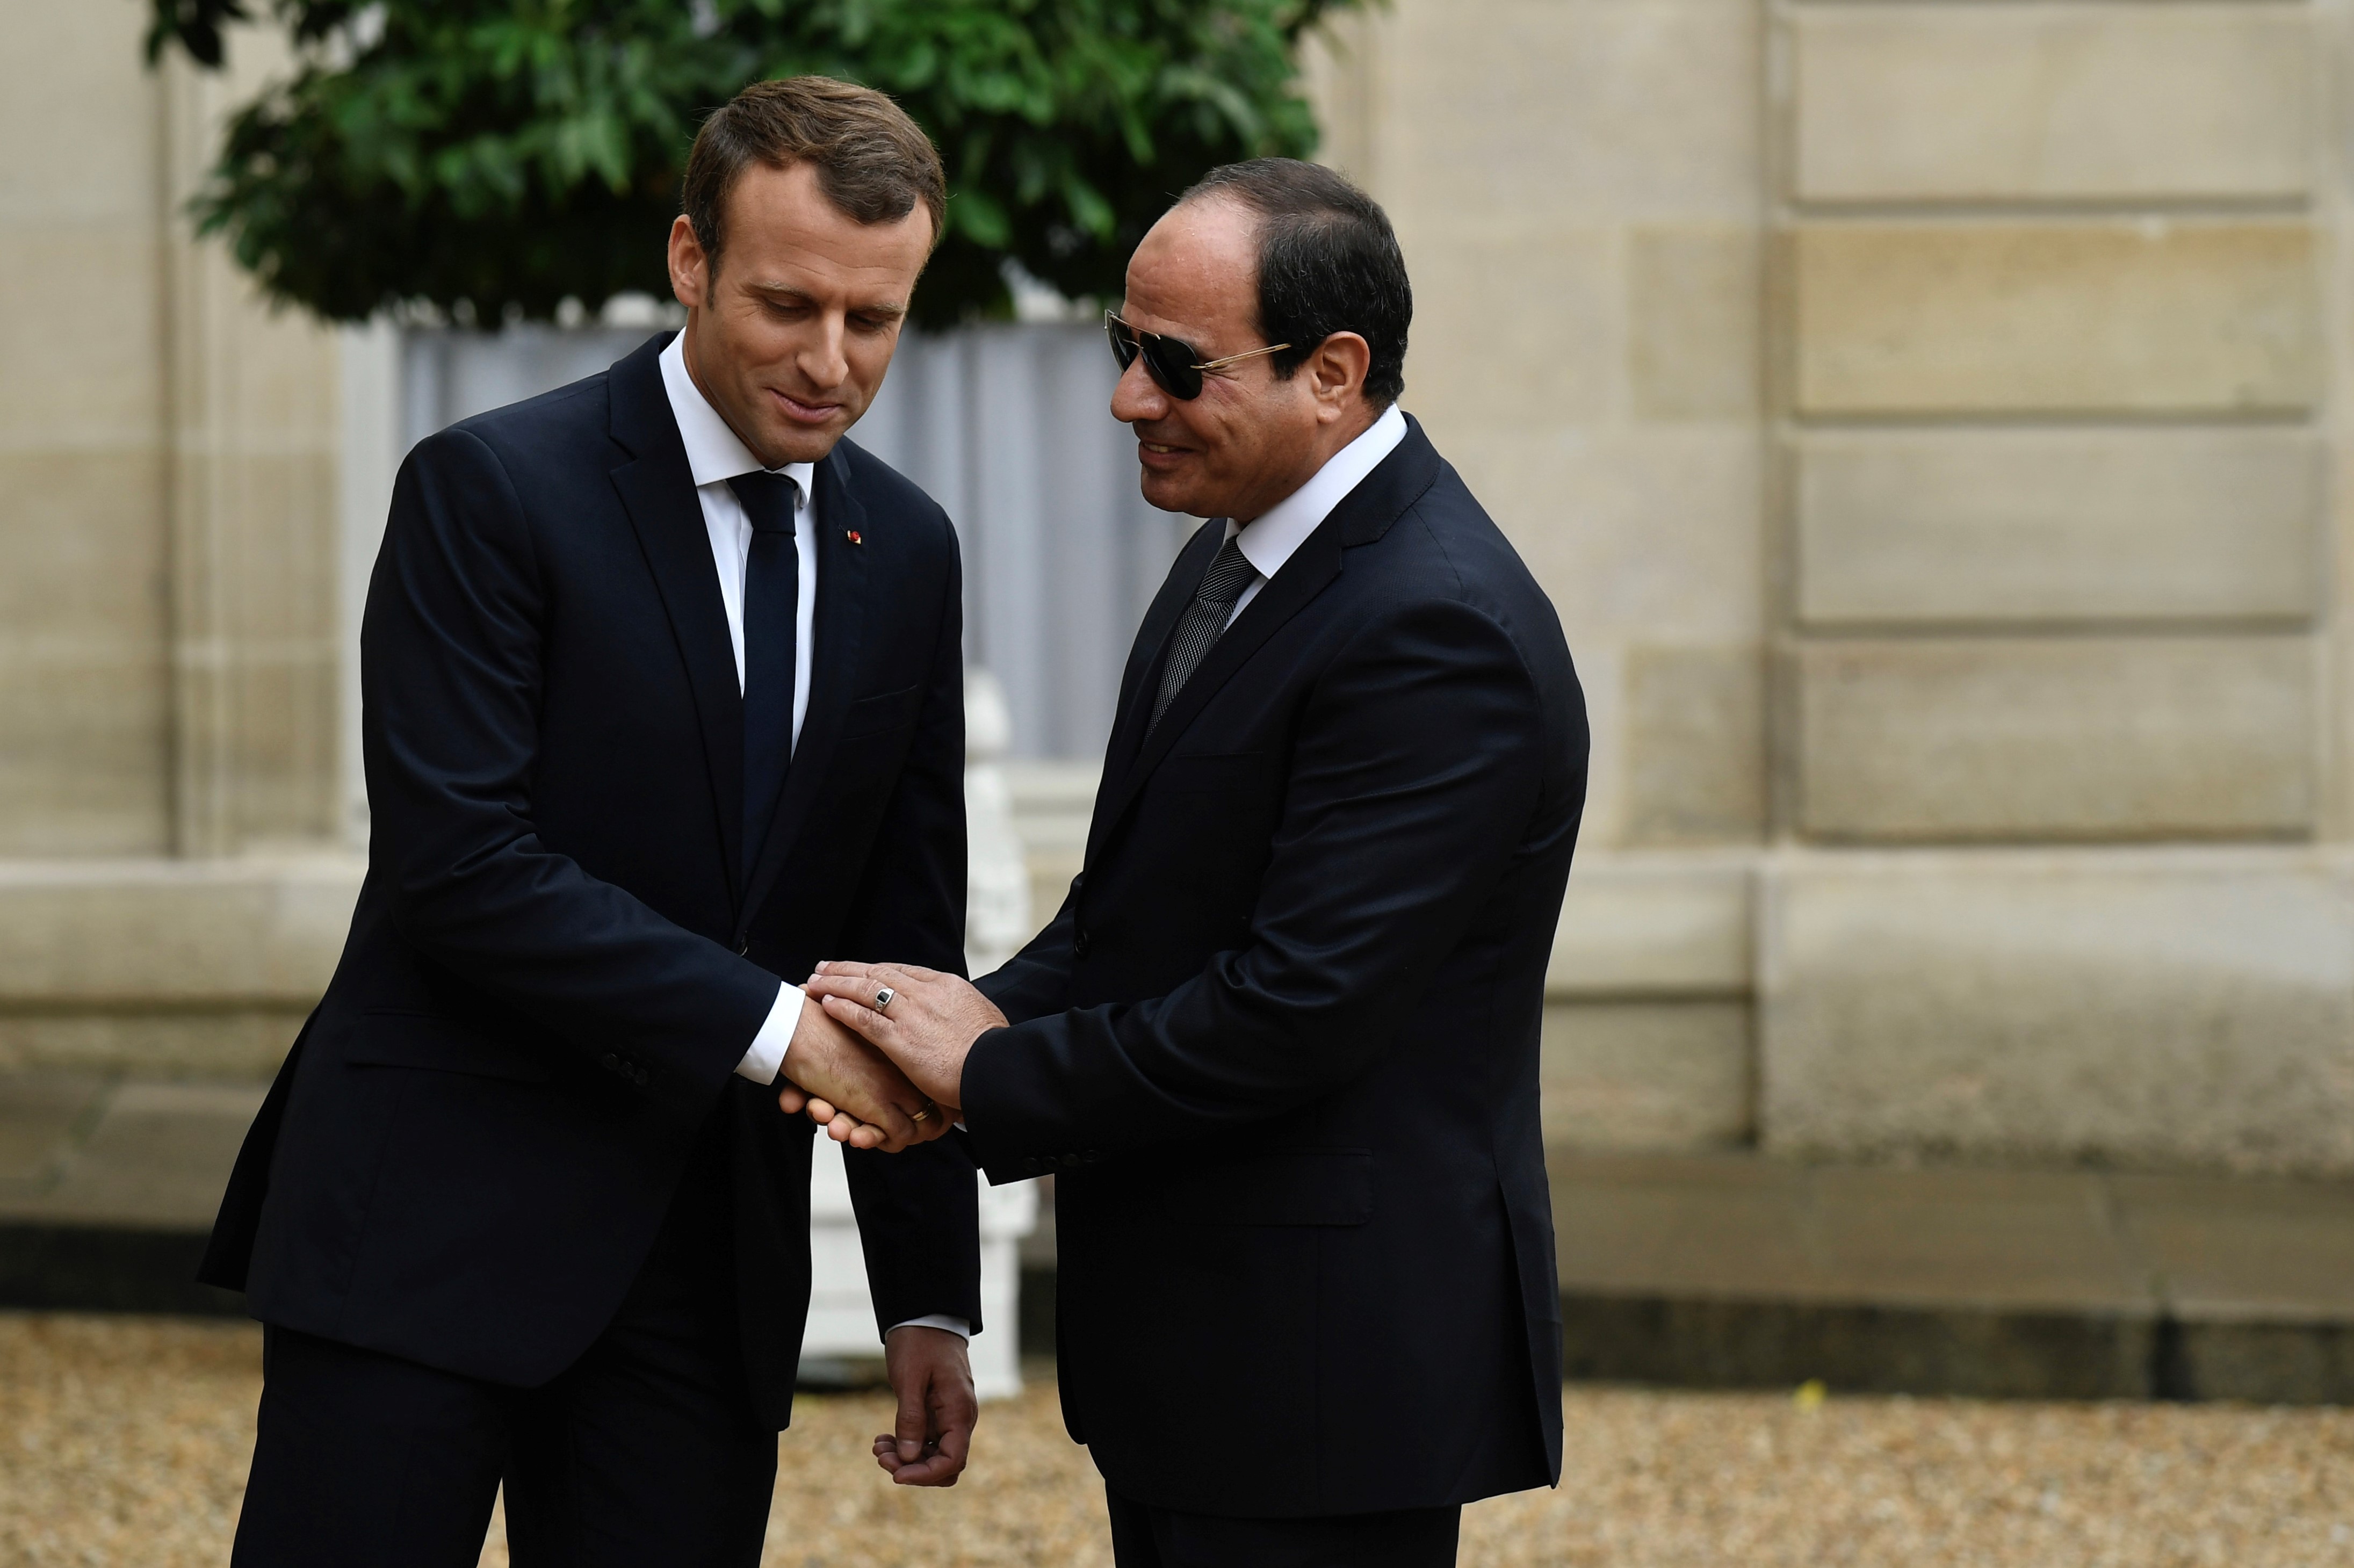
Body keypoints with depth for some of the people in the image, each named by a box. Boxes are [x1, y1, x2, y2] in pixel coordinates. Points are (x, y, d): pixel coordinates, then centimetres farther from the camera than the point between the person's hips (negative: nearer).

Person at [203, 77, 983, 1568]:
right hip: (433, 1228, -5)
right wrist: (774, 1026, -18)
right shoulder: (492, 491, -8)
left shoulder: (905, 549, 10)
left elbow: (907, 936, 14)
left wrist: (932, 1293, 11)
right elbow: (457, 860, -17)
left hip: (711, 1267, 5)